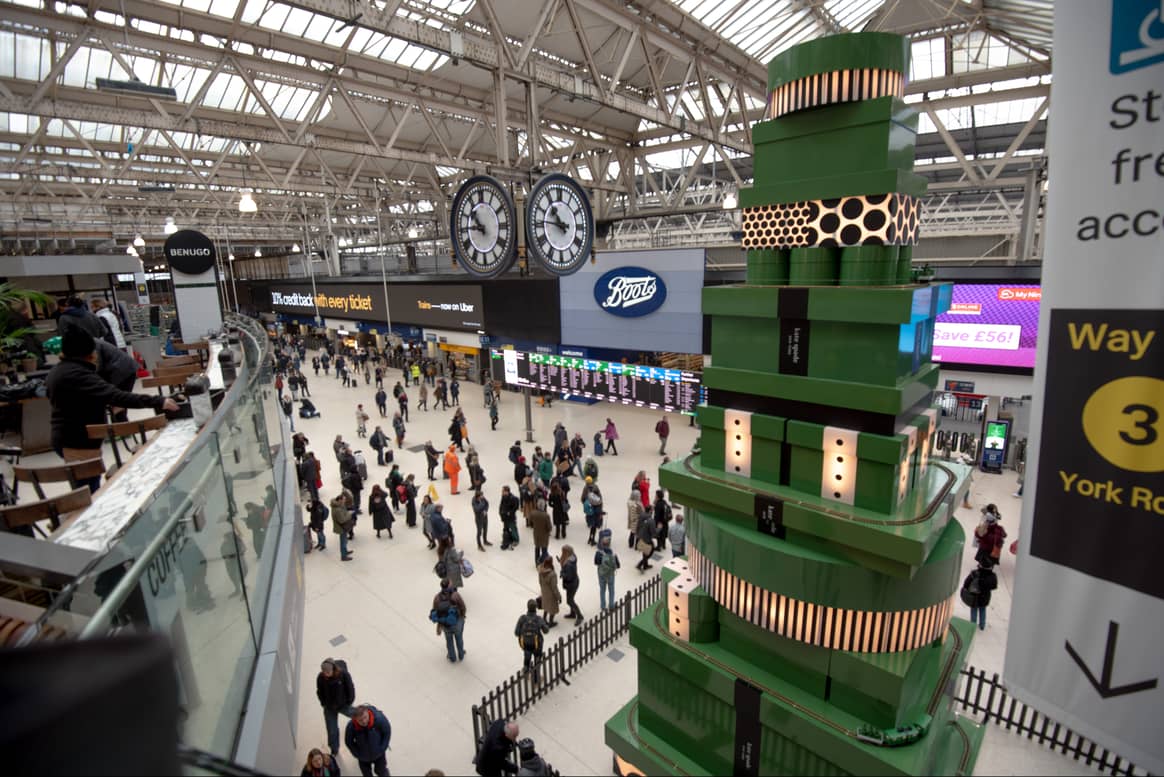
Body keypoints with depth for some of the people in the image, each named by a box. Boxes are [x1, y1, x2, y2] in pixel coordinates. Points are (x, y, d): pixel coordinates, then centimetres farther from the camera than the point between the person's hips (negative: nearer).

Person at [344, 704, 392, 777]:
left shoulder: (379, 718, -36)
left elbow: (387, 732, -16)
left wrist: (382, 749, -12)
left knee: (381, 770, 21)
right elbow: (348, 742, -10)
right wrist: (358, 754, -9)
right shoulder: (351, 726, -32)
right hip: (363, 757, 1)